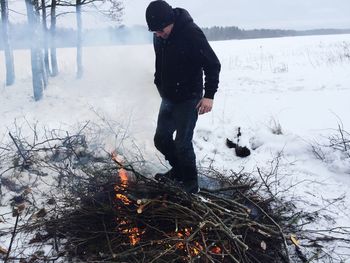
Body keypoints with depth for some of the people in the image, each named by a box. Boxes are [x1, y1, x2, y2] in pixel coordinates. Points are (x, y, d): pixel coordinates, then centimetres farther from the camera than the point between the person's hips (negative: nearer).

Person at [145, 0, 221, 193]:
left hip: (188, 99, -7)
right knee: (161, 139, 13)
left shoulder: (191, 33, -21)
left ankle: (191, 183, 14)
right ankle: (178, 170, 35)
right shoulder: (158, 36, 0)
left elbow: (213, 65, -19)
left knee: (182, 142, -5)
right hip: (168, 98, 7)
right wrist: (159, 84, 15)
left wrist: (209, 95, -22)